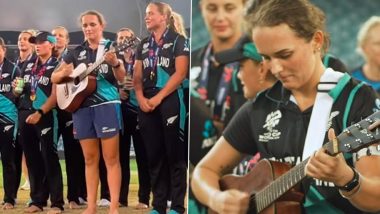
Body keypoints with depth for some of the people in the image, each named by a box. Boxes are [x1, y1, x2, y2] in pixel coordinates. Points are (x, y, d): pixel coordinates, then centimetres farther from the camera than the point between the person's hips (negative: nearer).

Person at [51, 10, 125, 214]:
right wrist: (64, 73, -7)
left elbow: (121, 78, -8)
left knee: (111, 158, -5)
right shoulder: (77, 52, 12)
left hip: (107, 105, -4)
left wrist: (115, 64, -28)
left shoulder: (111, 47, 2)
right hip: (81, 107, 4)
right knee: (90, 159, 7)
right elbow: (54, 78, 15)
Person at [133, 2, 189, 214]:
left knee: (174, 154, -4)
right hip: (146, 103, 5)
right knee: (154, 154, 6)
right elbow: (138, 76, 14)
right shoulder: (144, 44, 16)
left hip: (170, 101, -5)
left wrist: (158, 98, -13)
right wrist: (140, 97, -4)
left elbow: (180, 73, -9)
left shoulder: (178, 41, 0)